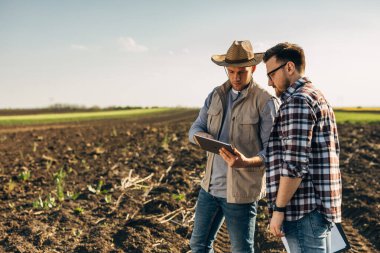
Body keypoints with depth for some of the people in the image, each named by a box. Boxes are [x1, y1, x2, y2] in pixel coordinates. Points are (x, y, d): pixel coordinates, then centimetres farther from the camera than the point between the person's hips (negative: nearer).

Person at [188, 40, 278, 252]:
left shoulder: (266, 101, -12)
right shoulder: (216, 95, 6)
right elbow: (195, 129, 5)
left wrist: (246, 162, -34)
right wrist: (205, 138, -20)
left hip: (241, 190, -5)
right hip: (210, 185, 6)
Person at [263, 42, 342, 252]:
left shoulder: (297, 101, -15)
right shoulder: (316, 96, 18)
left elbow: (295, 164, -21)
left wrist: (279, 208, -16)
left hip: (305, 209, -10)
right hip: (321, 205, 10)